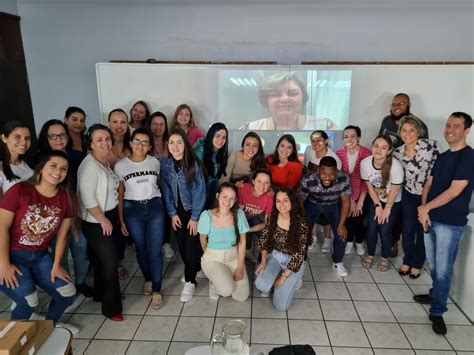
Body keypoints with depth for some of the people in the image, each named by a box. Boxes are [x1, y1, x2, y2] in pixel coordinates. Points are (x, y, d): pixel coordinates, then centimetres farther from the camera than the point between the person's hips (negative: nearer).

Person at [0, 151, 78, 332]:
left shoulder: (64, 198, -2)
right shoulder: (19, 190, -17)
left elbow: (62, 235, 2)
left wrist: (56, 266, 2)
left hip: (40, 256, 5)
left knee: (67, 292, 3)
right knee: (29, 301, -18)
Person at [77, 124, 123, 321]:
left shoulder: (105, 162, 9)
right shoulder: (89, 165, -20)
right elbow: (87, 198, -25)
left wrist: (112, 217, 13)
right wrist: (103, 219, -18)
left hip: (109, 216, 9)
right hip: (96, 222, -9)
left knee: (102, 260, 20)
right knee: (110, 263, -2)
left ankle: (102, 293, 38)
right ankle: (111, 307, 12)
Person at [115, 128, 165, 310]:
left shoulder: (155, 163, 0)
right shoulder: (120, 165, -4)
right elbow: (119, 194, 0)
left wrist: (159, 204, 7)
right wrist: (121, 220, 1)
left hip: (155, 208, 0)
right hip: (133, 210, 0)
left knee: (155, 251, -2)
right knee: (141, 249, 13)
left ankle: (156, 291, 10)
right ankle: (148, 280, 37)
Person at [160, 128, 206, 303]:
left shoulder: (194, 164, -17)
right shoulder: (165, 164, -6)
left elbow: (199, 192, -16)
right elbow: (166, 190, -1)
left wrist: (195, 217, -15)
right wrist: (172, 213, -4)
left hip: (192, 210, -4)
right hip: (177, 210, 4)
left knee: (191, 245, -4)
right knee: (181, 245, 9)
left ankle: (190, 281, 9)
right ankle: (193, 270, 32)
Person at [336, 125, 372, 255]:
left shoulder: (366, 154, -19)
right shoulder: (339, 154, -11)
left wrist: (360, 201, -12)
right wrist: (350, 200, -9)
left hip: (361, 193, -1)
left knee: (359, 219, 4)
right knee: (347, 218, 5)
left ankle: (359, 242, 35)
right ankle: (349, 241, 35)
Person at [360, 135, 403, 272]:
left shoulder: (395, 166, -31)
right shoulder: (365, 163, -21)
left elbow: (394, 191, -18)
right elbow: (369, 186, -8)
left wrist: (387, 209, -9)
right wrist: (377, 206, -7)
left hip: (394, 202, -2)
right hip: (375, 200, 3)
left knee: (385, 230, -8)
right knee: (371, 228, -6)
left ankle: (385, 258, 19)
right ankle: (370, 255, 21)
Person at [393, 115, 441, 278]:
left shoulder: (431, 145, -18)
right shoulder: (397, 152, -7)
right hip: (409, 195, 3)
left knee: (422, 231, 10)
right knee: (407, 230, 8)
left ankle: (417, 264, 30)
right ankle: (407, 260, 32)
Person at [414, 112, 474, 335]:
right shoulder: (442, 156, 12)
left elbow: (454, 191, -19)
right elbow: (429, 184, 11)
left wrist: (426, 208, -12)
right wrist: (423, 210, -4)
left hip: (451, 223, -7)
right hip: (430, 219, 7)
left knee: (443, 269, 0)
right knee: (433, 265, 17)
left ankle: (437, 312, 12)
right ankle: (435, 295, 36)